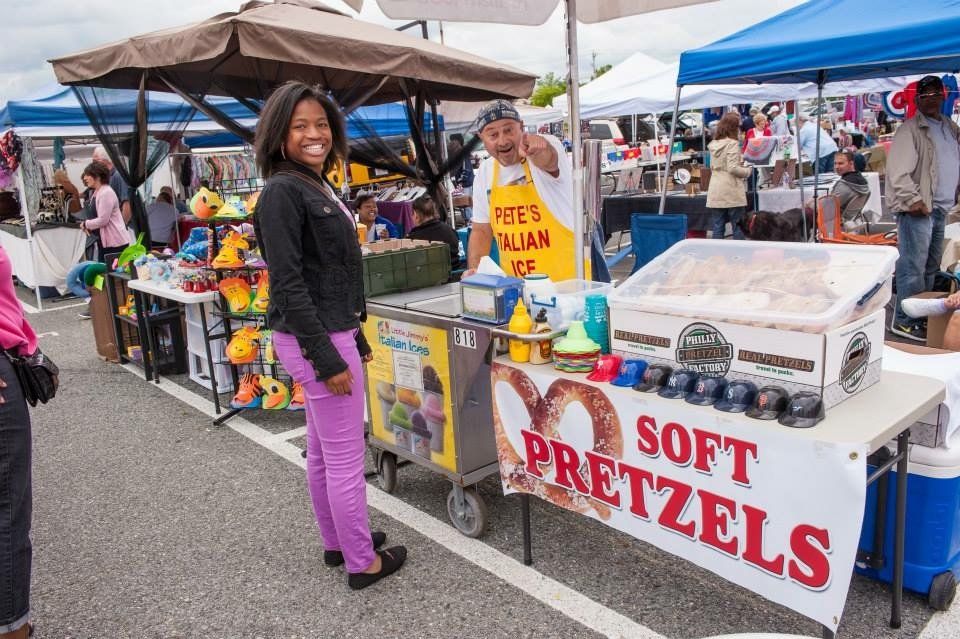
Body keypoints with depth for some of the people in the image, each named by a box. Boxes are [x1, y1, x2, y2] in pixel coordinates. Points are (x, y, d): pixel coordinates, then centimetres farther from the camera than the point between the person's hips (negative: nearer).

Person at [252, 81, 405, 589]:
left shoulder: (319, 188, 13)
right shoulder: (282, 192, -15)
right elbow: (288, 285, -20)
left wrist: (356, 339, 19)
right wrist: (328, 358, -22)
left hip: (333, 333, 9)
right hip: (315, 340, -9)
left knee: (322, 450, 19)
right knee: (346, 457, 1)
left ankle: (337, 541, 34)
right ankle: (362, 562, 16)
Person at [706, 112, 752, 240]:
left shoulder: (713, 144, 11)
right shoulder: (732, 143, -10)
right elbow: (733, 169, -17)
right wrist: (748, 171, 0)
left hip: (715, 192, 6)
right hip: (732, 192, -6)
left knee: (718, 227, 7)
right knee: (738, 226, 2)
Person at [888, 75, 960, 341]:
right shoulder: (910, 130, -8)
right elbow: (898, 171, -16)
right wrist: (912, 200, -19)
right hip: (917, 209, -8)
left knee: (931, 266, 12)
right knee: (913, 267, -9)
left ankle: (922, 316, 21)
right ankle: (904, 322, -3)